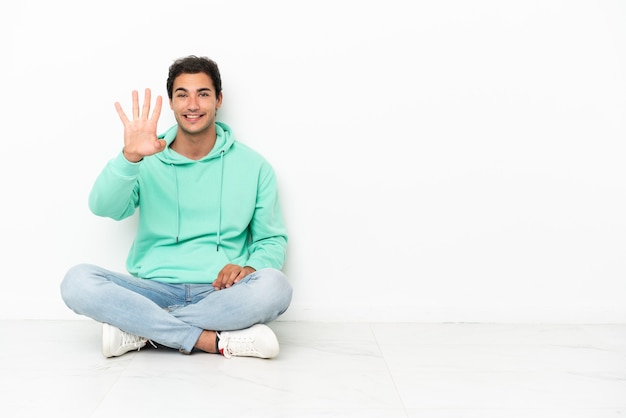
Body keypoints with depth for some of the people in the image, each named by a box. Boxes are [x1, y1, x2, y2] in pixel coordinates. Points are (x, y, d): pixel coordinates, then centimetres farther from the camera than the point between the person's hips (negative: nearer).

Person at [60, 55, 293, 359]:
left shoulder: (253, 166, 9)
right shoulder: (148, 162, 7)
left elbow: (272, 240, 11)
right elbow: (104, 207, -11)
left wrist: (250, 267, -12)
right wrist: (130, 158, -29)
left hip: (219, 293, 0)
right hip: (155, 289, 0)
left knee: (274, 286, -32)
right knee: (78, 281, -26)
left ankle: (137, 329, -21)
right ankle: (218, 341, -27)